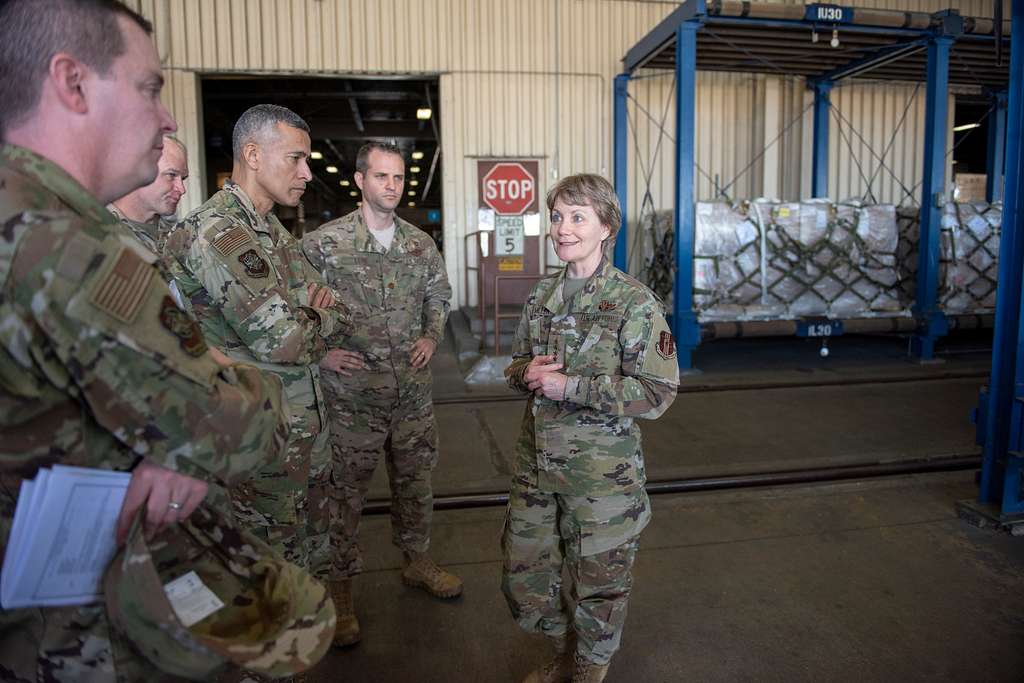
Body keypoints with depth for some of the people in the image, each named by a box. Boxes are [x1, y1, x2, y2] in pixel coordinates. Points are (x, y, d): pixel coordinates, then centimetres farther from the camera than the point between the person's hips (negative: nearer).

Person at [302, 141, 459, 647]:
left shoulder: (421, 243, 5)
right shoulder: (322, 242, -9)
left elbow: (439, 296, 20)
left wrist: (431, 337, 5)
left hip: (413, 394, 4)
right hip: (352, 396, -4)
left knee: (415, 482, 19)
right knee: (345, 494, 8)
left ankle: (416, 561, 40)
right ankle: (340, 587, 28)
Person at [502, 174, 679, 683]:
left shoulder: (635, 304, -13)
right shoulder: (541, 295, 5)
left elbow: (657, 393, -16)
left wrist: (570, 386, -21)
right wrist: (528, 372, -9)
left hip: (603, 472, -5)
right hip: (536, 461, 6)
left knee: (598, 587, 11)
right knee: (521, 573, 16)